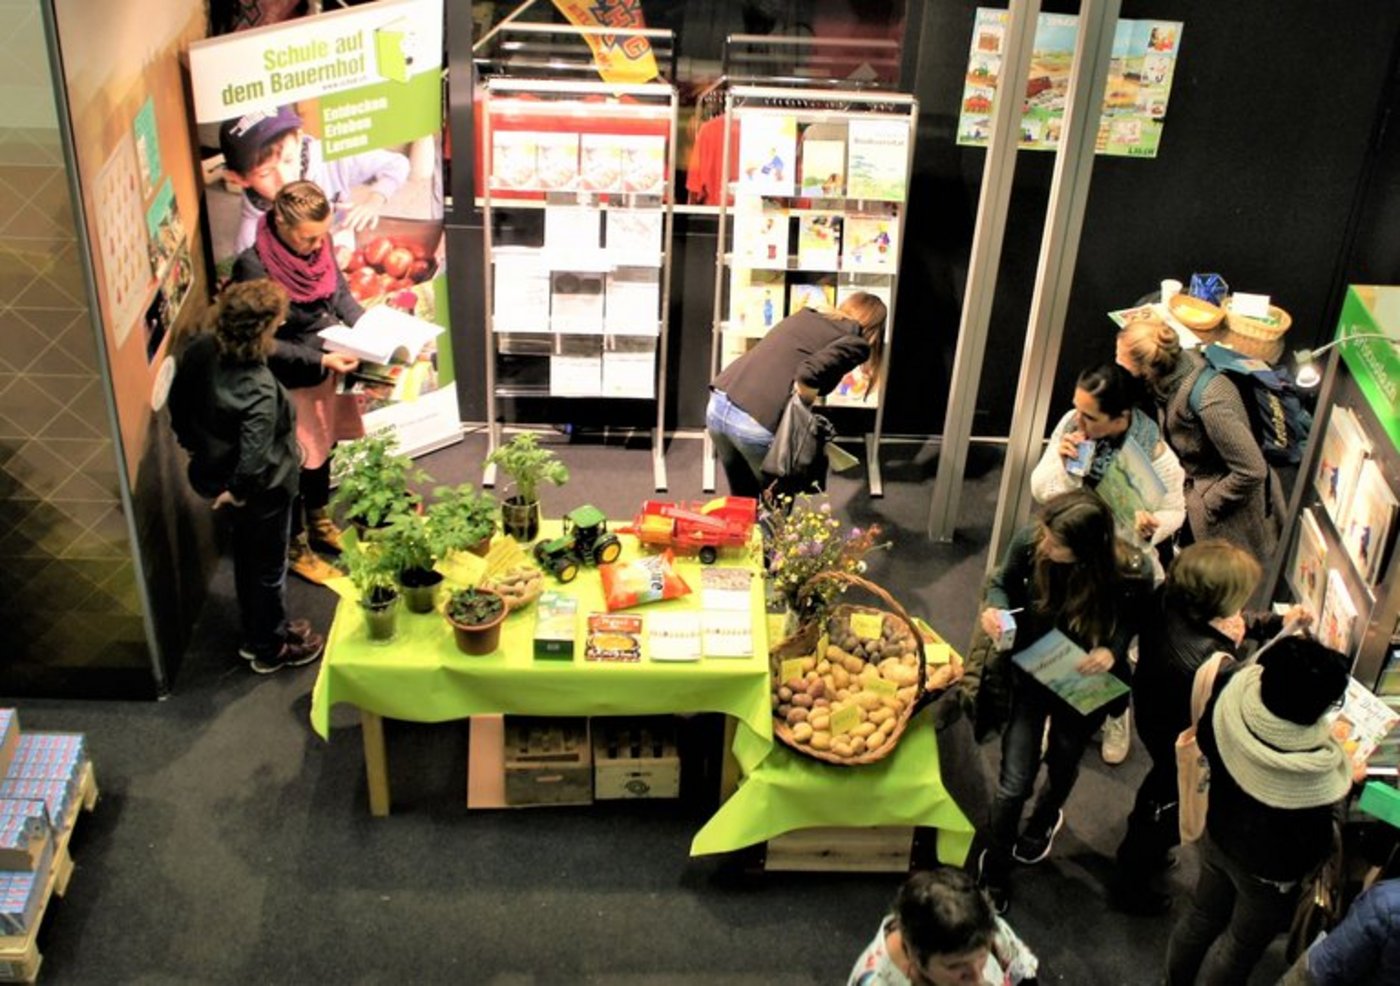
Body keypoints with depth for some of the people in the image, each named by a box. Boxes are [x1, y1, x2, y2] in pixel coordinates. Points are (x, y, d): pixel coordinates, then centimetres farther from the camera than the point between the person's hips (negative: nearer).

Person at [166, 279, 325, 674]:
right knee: (269, 567, 17)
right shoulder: (258, 389, -37)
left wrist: (192, 443, 17)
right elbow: (254, 460, -37)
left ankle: (256, 632, 49)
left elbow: (178, 403, 3)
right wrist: (237, 493, -19)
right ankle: (271, 648, 39)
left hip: (213, 473, 7)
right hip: (260, 489, -7)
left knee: (247, 554, 28)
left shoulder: (199, 349, -14)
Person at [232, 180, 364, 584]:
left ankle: (319, 522, 49)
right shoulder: (254, 267, -28)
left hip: (328, 373, 7)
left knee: (323, 449, 25)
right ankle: (296, 547, 31)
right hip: (290, 384, -7)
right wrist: (320, 361, -30)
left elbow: (342, 297, 7)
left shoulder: (318, 247, -10)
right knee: (295, 465, 10)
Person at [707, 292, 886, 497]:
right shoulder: (856, 344, 3)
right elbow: (808, 374, -14)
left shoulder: (806, 315, 24)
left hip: (718, 404, 7)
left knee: (742, 496, 27)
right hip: (757, 424, -7)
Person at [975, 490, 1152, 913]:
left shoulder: (1132, 575, -32)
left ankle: (1046, 818, 64)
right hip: (1030, 674, 0)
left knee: (1062, 766, 27)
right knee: (1015, 780, 3)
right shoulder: (1030, 541, -28)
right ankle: (995, 864, 32)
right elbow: (1003, 582, -6)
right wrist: (995, 609, -28)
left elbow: (1136, 624, -9)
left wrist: (1112, 651, -30)